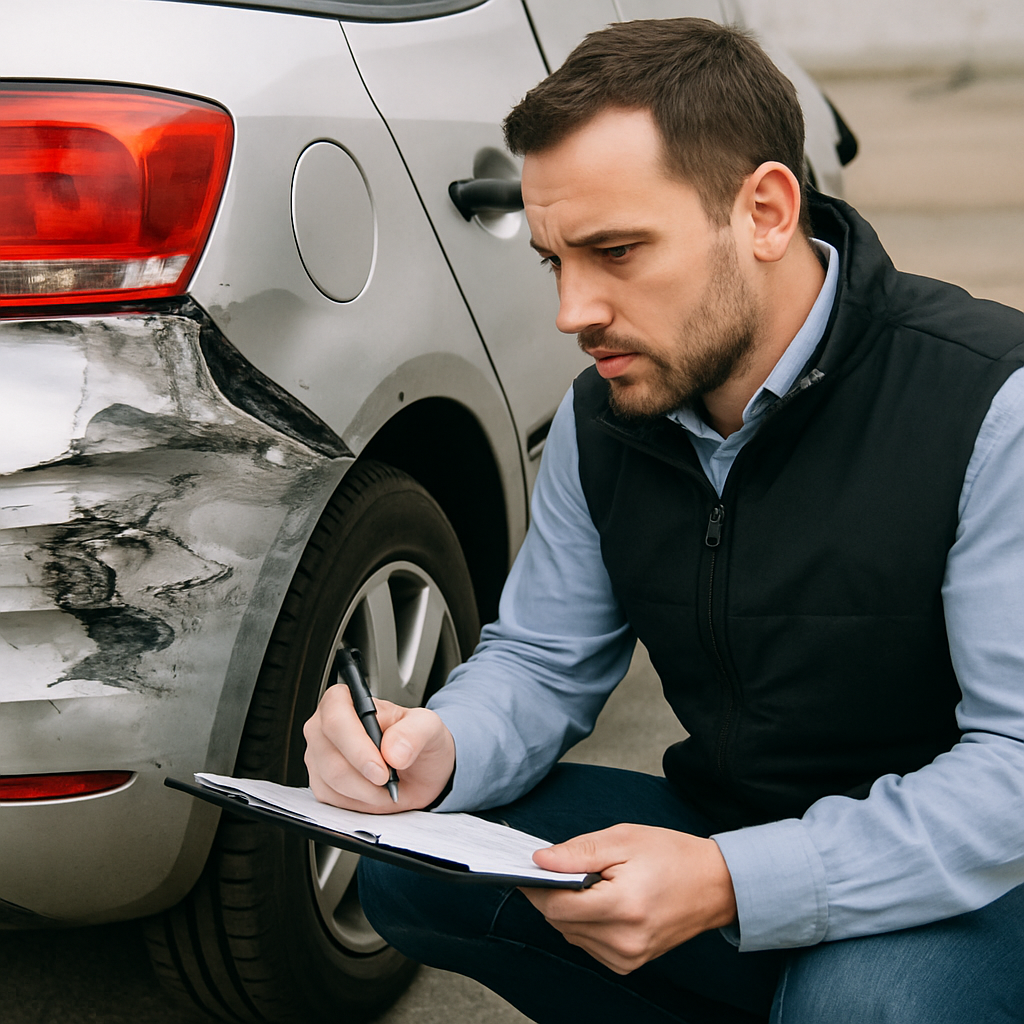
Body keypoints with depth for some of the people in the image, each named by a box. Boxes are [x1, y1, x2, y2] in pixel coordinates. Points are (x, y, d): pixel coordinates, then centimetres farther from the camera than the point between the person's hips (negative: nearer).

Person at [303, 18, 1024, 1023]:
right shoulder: (604, 415, -1)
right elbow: (540, 662, 5)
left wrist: (730, 886, -36)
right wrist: (438, 749, -19)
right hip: (730, 843, 6)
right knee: (410, 862, -7)